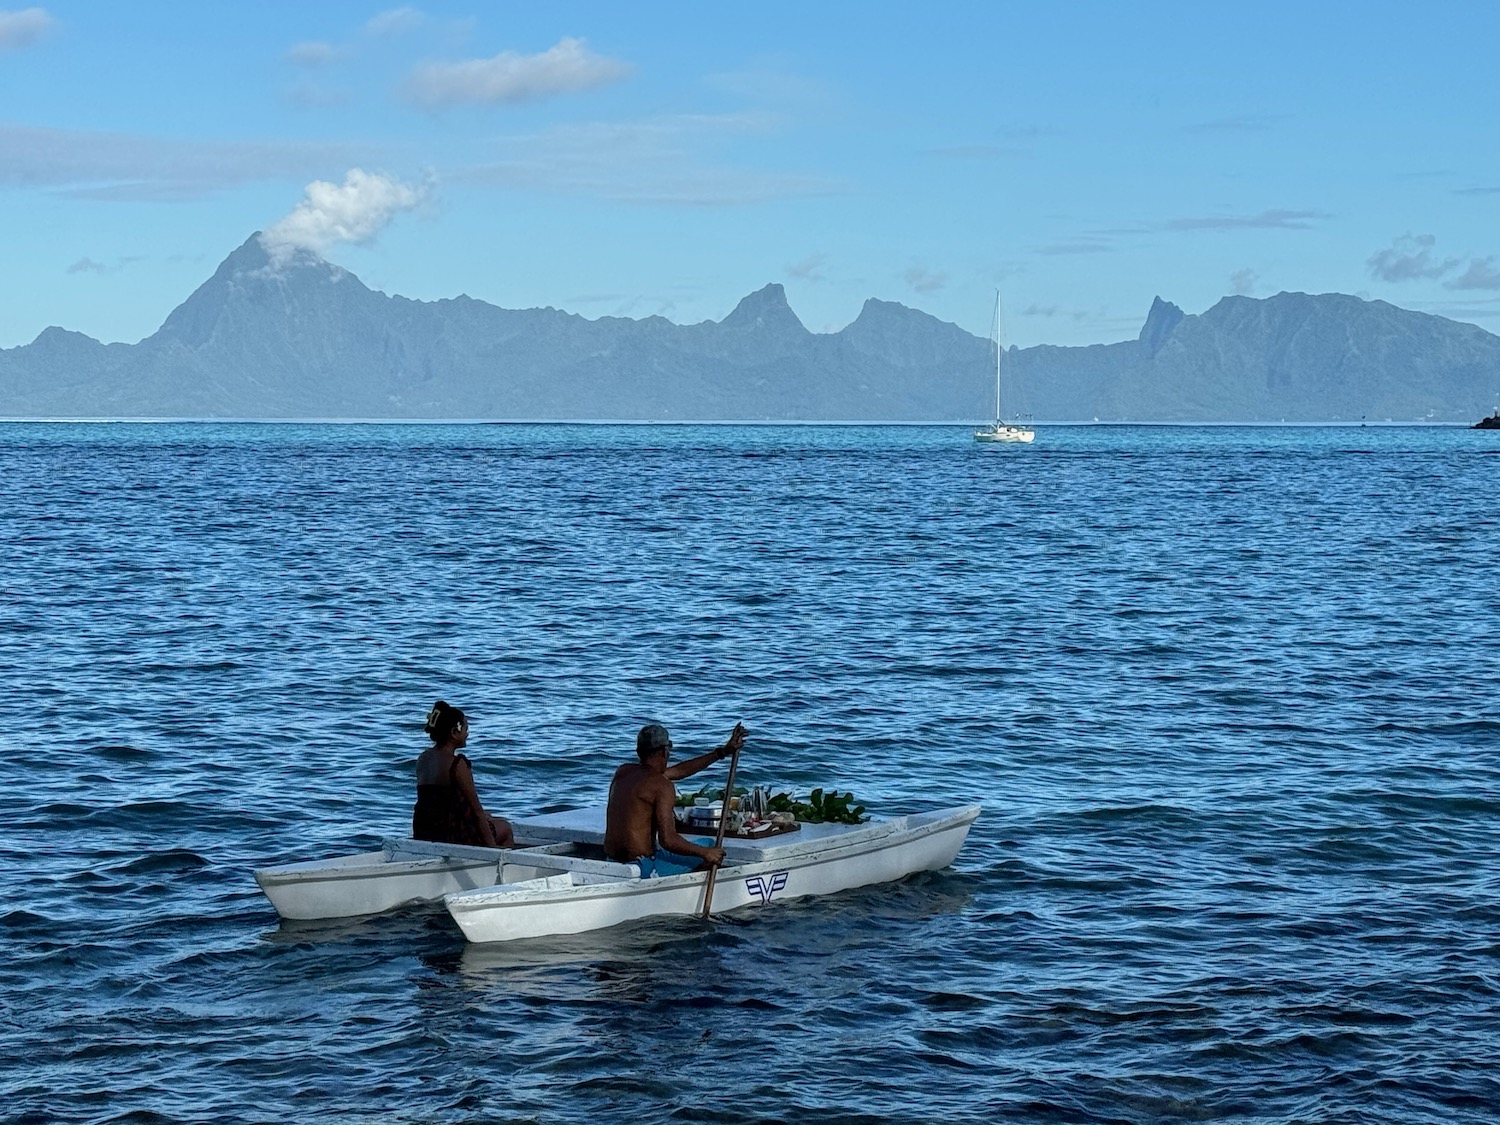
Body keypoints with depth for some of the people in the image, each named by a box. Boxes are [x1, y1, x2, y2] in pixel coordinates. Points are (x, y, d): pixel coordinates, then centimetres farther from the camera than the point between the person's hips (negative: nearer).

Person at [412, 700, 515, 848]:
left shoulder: (423, 758, 7)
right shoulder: (457, 764, -17)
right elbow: (476, 809, -13)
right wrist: (492, 846, -7)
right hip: (449, 835, -8)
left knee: (487, 817, 32)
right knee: (505, 829, 17)